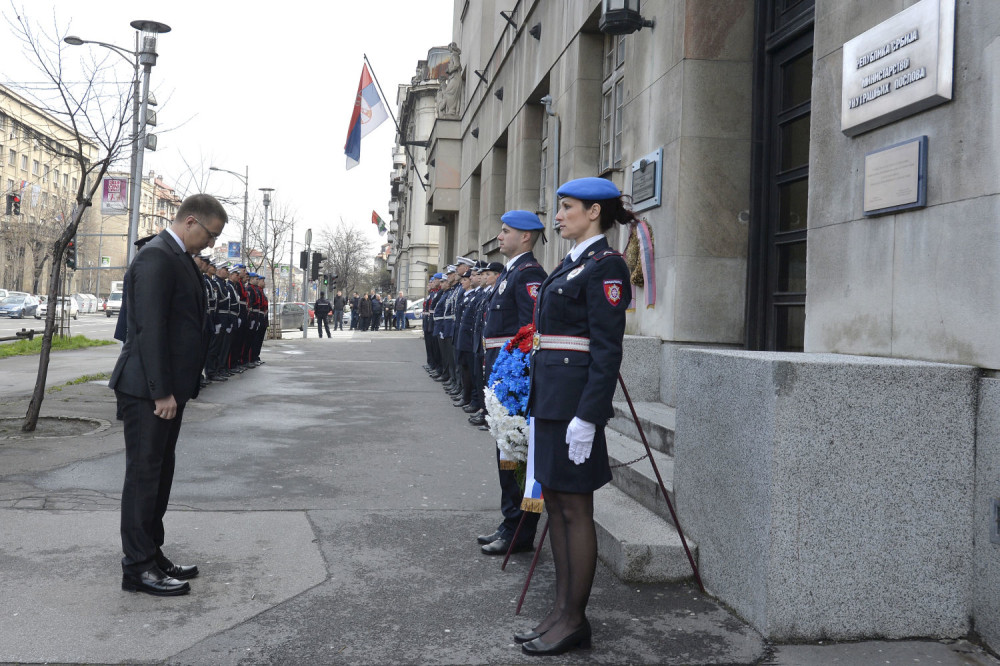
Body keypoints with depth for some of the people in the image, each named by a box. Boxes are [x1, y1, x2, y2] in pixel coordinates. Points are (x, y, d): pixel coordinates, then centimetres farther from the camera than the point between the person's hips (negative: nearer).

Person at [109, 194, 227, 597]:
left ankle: (152, 555, 26)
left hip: (167, 389, 10)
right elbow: (150, 328, -22)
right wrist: (161, 392, -22)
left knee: (158, 475, 16)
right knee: (144, 475, -2)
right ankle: (138, 568, 8)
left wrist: (174, 389, 16)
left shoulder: (178, 258, 16)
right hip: (148, 390, -10)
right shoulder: (156, 258, -16)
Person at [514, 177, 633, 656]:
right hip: (549, 396, 10)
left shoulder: (604, 266, -11)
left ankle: (575, 621, 12)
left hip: (576, 399, -10)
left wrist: (586, 417, -22)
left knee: (575, 509, 0)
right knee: (555, 503, 13)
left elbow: (607, 350, -18)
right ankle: (562, 609, 24)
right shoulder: (571, 263, 17)